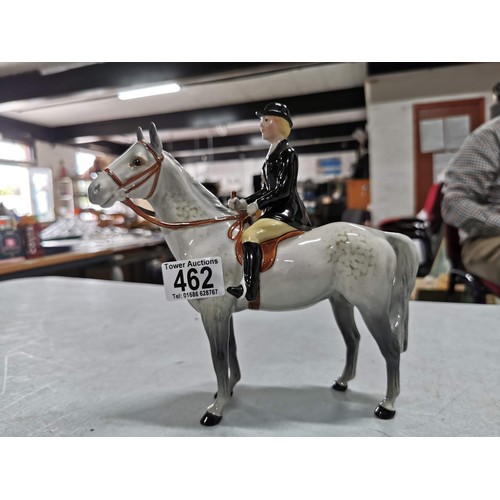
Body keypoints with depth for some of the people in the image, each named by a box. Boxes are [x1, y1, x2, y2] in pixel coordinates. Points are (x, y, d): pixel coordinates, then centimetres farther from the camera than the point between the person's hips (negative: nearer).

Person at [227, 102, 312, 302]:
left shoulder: (287, 152, -7)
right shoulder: (273, 153, 20)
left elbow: (283, 189, -16)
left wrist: (257, 204, -16)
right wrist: (244, 202, 6)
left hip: (287, 212, -10)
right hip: (275, 211, 10)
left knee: (250, 234, -30)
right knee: (242, 233, 13)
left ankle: (249, 288, -36)